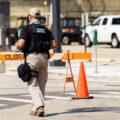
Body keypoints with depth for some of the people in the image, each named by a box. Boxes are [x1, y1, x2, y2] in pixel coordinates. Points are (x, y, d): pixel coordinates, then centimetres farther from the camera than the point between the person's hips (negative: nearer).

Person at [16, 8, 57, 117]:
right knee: (41, 84, 12)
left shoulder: (27, 29, -4)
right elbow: (54, 44, 7)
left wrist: (18, 46, 8)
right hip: (44, 57, 5)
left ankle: (39, 106, -22)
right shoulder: (45, 29, 12)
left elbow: (20, 44, -15)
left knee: (33, 84, -4)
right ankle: (36, 108, 15)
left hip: (32, 56, -4)